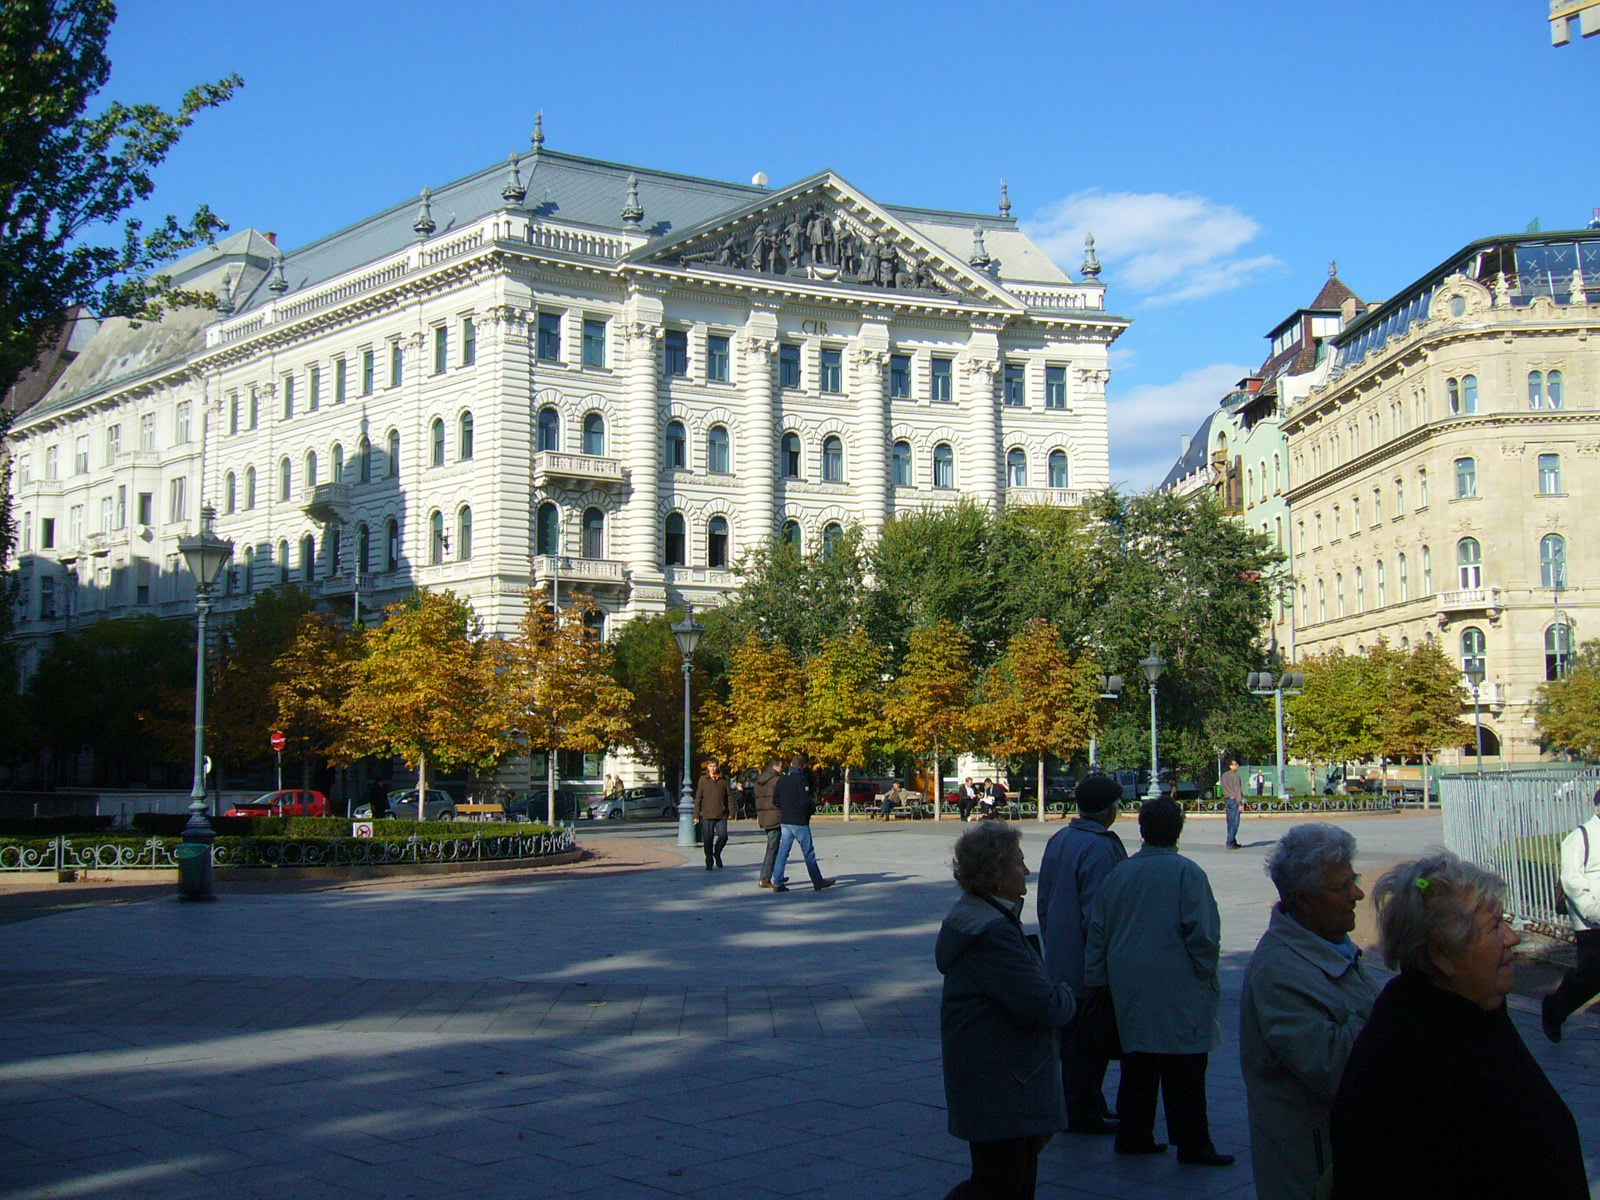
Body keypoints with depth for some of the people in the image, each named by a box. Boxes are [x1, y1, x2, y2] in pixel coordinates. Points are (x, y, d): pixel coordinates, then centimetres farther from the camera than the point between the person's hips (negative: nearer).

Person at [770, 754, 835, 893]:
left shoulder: (781, 780, 9)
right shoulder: (800, 780, -13)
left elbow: (776, 801, 11)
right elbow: (806, 800, -19)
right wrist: (813, 806, 0)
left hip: (784, 821, 6)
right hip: (799, 821, -6)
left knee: (783, 852, 6)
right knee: (809, 853, 2)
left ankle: (777, 883, 2)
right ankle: (818, 882, 9)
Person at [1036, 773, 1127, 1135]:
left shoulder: (1058, 840, 7)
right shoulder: (1101, 848, -20)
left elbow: (1043, 901, 15)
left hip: (1059, 965, 9)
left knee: (1072, 1040, 17)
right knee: (1090, 1043, 1)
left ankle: (1074, 1105, 27)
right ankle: (1083, 1112, 8)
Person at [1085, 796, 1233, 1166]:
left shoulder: (1118, 874, 6)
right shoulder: (1186, 872, -11)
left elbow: (1098, 931, 10)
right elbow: (1202, 931, -14)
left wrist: (1098, 979, 17)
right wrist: (1207, 973, 0)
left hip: (1129, 988, 6)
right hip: (1177, 990, -6)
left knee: (1137, 1063, 14)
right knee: (1184, 1070, 0)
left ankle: (1133, 1135, 19)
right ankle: (1192, 1145, 4)